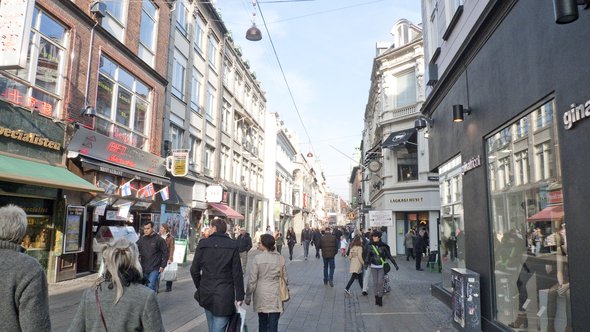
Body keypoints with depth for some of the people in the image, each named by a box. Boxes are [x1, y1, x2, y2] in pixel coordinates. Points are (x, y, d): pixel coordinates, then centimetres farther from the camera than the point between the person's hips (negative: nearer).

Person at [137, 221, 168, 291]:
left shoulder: (159, 239, -6)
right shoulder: (141, 239, 6)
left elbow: (165, 253, -3)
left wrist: (163, 266, -7)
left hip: (155, 269, -5)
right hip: (144, 269, 5)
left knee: (150, 286, -16)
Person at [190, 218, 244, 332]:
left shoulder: (203, 243, -2)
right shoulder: (232, 245, -6)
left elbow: (194, 269, 2)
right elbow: (237, 273, -7)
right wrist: (239, 296, -1)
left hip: (206, 294, 3)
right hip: (225, 296, -3)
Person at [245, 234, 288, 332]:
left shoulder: (257, 258, -11)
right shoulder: (280, 258, -2)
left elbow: (252, 280, -9)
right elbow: (284, 277, 5)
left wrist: (248, 296, 1)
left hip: (261, 295, -1)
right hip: (275, 296, 1)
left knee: (262, 322, 17)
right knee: (273, 324, 5)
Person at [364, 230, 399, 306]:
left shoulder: (383, 246, -5)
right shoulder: (370, 246, -4)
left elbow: (389, 256, 1)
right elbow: (367, 255, -11)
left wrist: (395, 264, 2)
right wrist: (366, 261, -32)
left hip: (381, 267, -1)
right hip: (373, 267, 1)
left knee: (380, 283, -5)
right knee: (375, 283, 5)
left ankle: (380, 299, 7)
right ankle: (376, 297, 20)